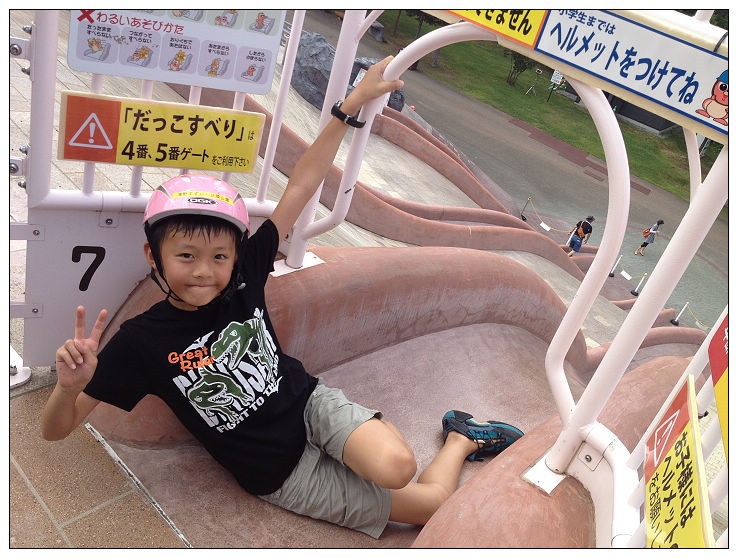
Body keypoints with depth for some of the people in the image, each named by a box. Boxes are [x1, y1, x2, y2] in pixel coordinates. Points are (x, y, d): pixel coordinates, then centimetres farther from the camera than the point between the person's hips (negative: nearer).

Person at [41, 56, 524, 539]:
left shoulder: (244, 276, -12)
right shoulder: (141, 341, -17)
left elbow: (300, 187, -13)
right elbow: (56, 430, -11)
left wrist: (352, 104, -15)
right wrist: (70, 385, -35)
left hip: (312, 403, 2)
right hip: (280, 472, -1)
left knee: (396, 467, -29)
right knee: (433, 503, -7)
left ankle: (462, 434, 4)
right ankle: (462, 441, 24)